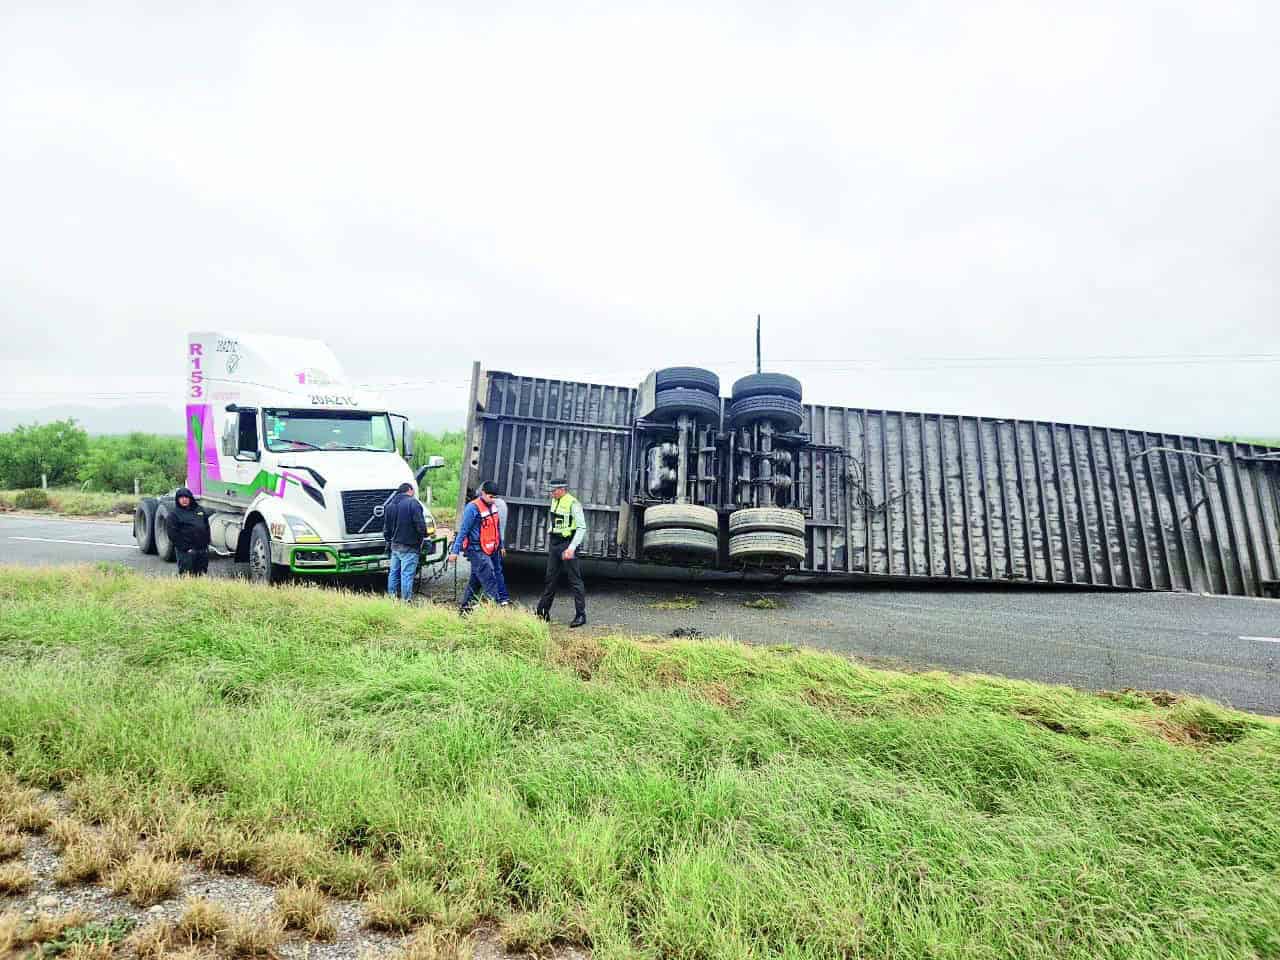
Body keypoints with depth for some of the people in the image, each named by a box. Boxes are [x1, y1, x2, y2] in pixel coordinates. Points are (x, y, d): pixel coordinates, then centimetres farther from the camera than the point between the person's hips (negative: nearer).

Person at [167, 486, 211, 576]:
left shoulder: (200, 509, 15)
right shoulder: (173, 514, -1)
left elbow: (207, 528, 18)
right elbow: (173, 535, -8)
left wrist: (206, 544, 9)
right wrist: (185, 548, -13)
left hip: (203, 549, 5)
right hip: (186, 552, -5)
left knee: (202, 574, 11)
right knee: (186, 576, -5)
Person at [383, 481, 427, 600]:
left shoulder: (390, 505, 12)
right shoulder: (412, 503, -12)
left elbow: (386, 527, 18)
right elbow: (420, 525, -16)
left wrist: (388, 540, 28)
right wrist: (424, 534, 2)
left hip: (394, 545, 7)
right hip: (409, 547, -7)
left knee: (393, 573, 16)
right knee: (407, 574, -5)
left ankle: (391, 597, 24)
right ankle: (406, 600, -4)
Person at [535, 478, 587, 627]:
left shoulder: (573, 503, -15)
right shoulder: (554, 501, 10)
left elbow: (582, 527, -18)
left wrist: (572, 547, -24)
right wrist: (549, 542, 21)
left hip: (567, 544, -8)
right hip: (554, 543, 8)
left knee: (575, 580, -2)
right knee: (550, 578, 13)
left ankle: (580, 615, 5)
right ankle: (543, 612, 21)